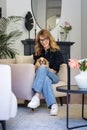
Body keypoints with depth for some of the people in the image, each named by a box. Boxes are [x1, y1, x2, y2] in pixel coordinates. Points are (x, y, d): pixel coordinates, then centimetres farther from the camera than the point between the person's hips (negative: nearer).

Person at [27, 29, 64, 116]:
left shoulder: (56, 52, 6)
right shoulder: (37, 52, 18)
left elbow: (55, 69, -2)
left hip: (53, 77, -2)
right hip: (41, 75, 2)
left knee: (42, 69, -36)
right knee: (46, 79, -38)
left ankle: (36, 96, -51)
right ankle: (53, 105, -50)